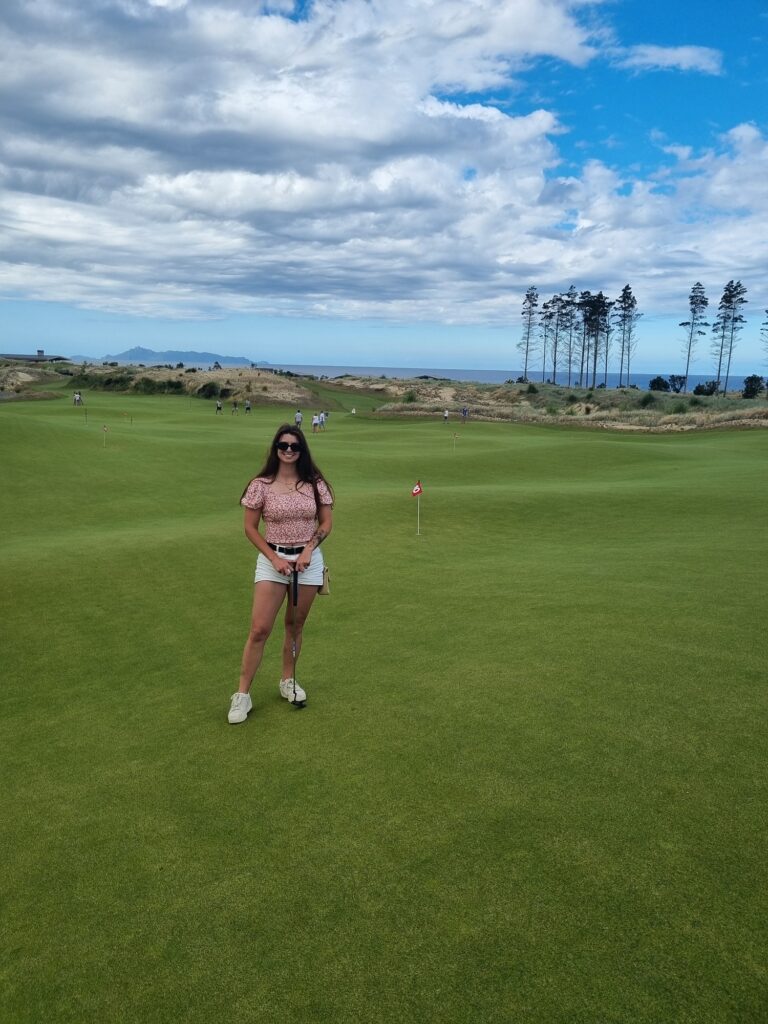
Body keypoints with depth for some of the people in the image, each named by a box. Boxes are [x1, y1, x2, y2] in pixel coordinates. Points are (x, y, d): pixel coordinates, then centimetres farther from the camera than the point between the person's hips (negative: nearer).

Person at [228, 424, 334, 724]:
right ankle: (242, 694, 4)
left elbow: (326, 524, 5)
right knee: (259, 629, -5)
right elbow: (250, 527, -2)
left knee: (295, 625, 13)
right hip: (272, 560, -2)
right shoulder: (261, 485, -6)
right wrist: (275, 558, -10)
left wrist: (308, 549, -9)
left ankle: (288, 681, 31)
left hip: (308, 560, 2)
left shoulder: (315, 484, -1)